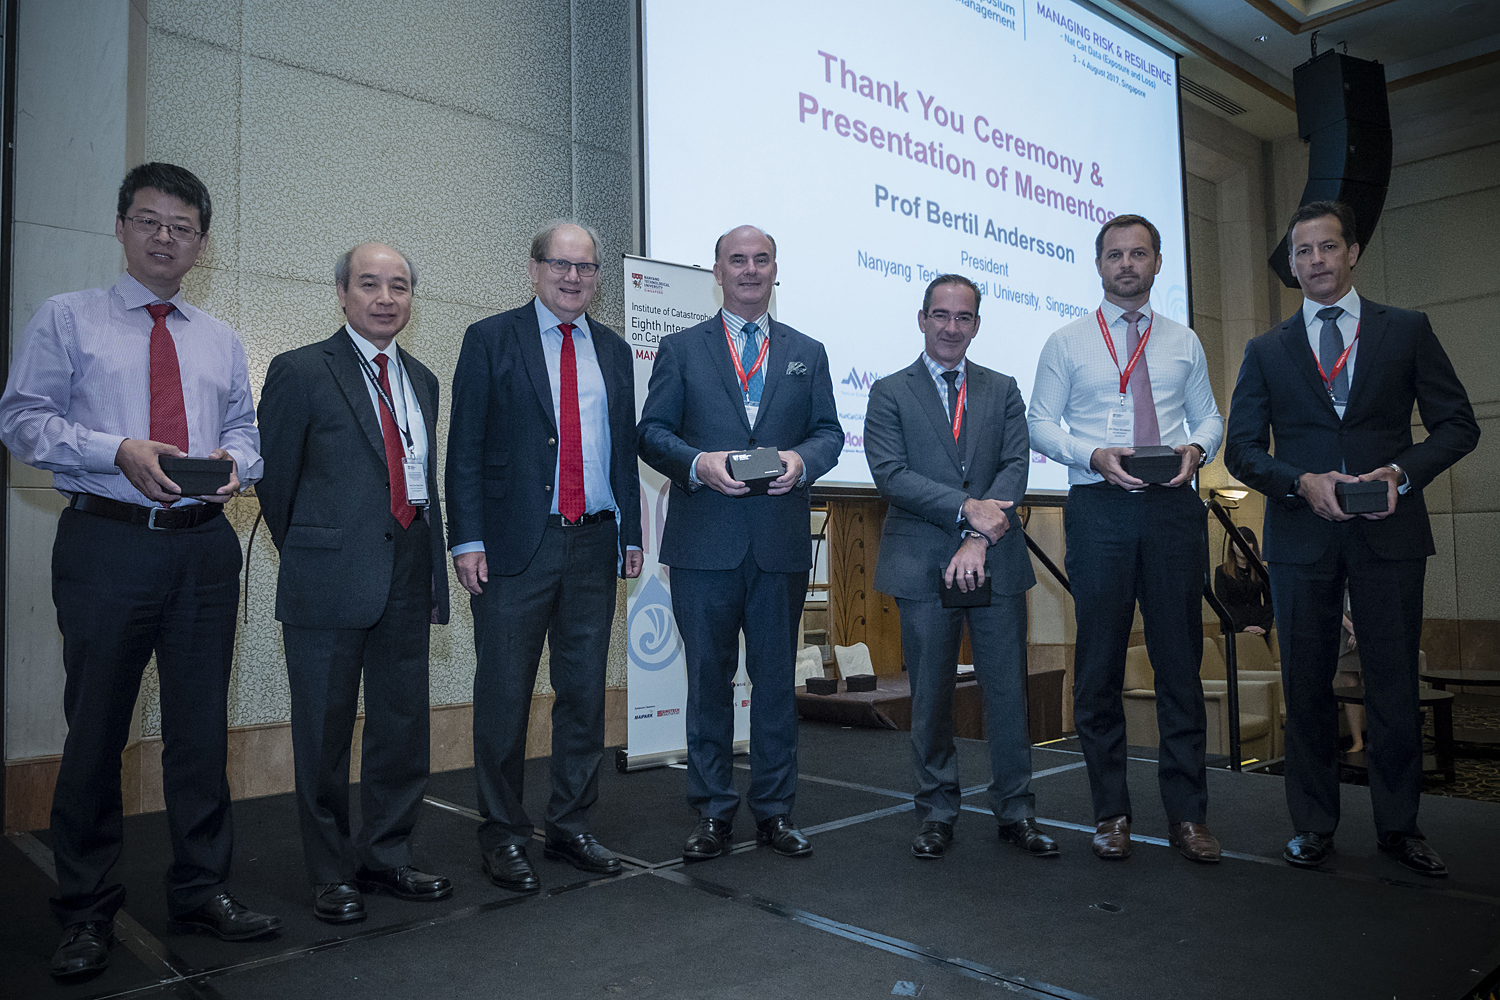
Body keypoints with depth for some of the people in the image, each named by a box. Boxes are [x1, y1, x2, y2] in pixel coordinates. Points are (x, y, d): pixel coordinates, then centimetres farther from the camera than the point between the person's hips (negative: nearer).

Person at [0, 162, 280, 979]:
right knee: (96, 723, 3)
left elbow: (246, 432, 17)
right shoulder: (67, 319, 7)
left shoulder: (222, 342, 18)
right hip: (107, 542, -3)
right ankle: (86, 908, 19)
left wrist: (234, 463, -6)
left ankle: (202, 888, 22)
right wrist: (120, 450, -16)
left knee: (201, 721, 8)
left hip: (205, 545, 3)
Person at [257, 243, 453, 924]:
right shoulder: (300, 371, -3)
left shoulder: (421, 380, 14)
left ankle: (387, 857, 29)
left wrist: (434, 572, 13)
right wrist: (308, 559, 6)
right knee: (324, 733, 6)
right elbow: (275, 479, 0)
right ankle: (332, 874, 22)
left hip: (408, 579, 5)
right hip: (332, 581, -5)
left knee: (403, 725, 12)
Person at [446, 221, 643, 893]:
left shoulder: (613, 351, 15)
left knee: (585, 692, 10)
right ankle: (503, 836, 18)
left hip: (593, 545, 4)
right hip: (515, 543, -4)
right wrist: (468, 540, -10)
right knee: (505, 695, 3)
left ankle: (571, 826, 24)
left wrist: (630, 535, 11)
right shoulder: (491, 340, 2)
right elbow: (465, 446, -3)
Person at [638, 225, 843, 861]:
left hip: (782, 542, 2)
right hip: (704, 543, -1)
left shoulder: (807, 353, 15)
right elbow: (652, 432, 3)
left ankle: (775, 812, 22)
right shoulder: (681, 349, 9)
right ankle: (712, 813, 19)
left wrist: (802, 460, -11)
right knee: (708, 679, 6)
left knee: (777, 679, 8)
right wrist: (698, 463, -15)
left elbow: (829, 431, 11)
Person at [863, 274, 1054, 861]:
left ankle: (1015, 811, 19)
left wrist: (978, 539, -13)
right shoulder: (890, 393, 6)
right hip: (922, 564, -2)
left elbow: (1015, 467, 1)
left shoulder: (1003, 391, 13)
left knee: (1008, 689, 5)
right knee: (930, 695, 5)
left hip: (996, 560, 2)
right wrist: (966, 508, -17)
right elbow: (890, 473, -7)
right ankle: (937, 812, 19)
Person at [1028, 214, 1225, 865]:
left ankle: (1187, 815, 14)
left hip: (1174, 505, 2)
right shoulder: (1066, 343, 9)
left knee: (1180, 658, 3)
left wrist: (1196, 449, -7)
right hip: (1099, 507, -1)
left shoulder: (1184, 342, 15)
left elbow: (1210, 415, 16)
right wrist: (1096, 456, -12)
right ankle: (1111, 812, 15)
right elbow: (1041, 424, 5)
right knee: (1099, 662, 2)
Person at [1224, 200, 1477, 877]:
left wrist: (1402, 472, -11)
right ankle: (1314, 826, 17)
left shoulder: (1407, 331, 10)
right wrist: (1301, 482, -11)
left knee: (1394, 684, 4)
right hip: (1301, 536, 1)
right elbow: (1241, 448, 6)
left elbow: (1457, 423, 6)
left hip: (1389, 533, 0)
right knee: (1306, 687, 6)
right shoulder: (1266, 351, 11)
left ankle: (1399, 826, 19)